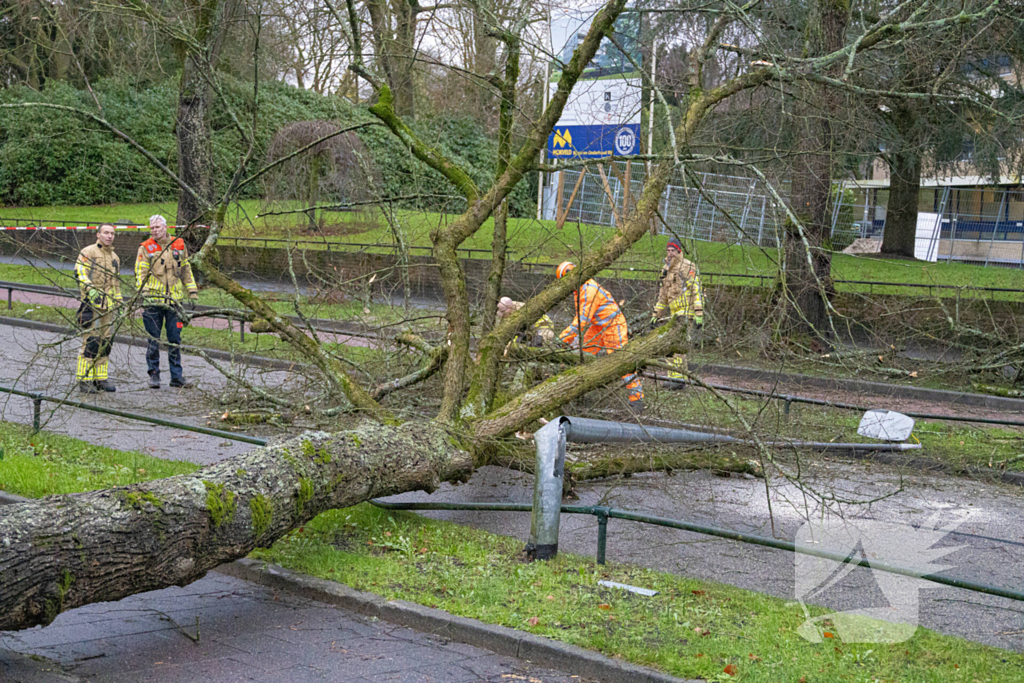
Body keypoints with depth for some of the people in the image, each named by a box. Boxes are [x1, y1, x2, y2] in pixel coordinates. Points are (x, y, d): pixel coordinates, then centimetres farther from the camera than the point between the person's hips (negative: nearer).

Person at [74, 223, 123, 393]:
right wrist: (90, 289, -27)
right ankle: (84, 380, -7)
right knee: (90, 341, -10)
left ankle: (101, 378, 16)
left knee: (105, 342, 9)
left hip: (108, 306, 7)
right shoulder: (88, 252, -2)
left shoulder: (115, 258, 22)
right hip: (91, 304, -7)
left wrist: (119, 303, 23)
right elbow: (80, 273, -14)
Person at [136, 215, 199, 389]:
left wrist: (192, 290, 14)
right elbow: (140, 273, -2)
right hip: (153, 300, -2)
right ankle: (154, 374, 12)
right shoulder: (145, 248, 1)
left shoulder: (179, 245, 10)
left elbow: (186, 270, 18)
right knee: (153, 340, 3)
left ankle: (177, 376, 9)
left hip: (174, 300, 2)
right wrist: (143, 292, -16)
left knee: (175, 339, 4)